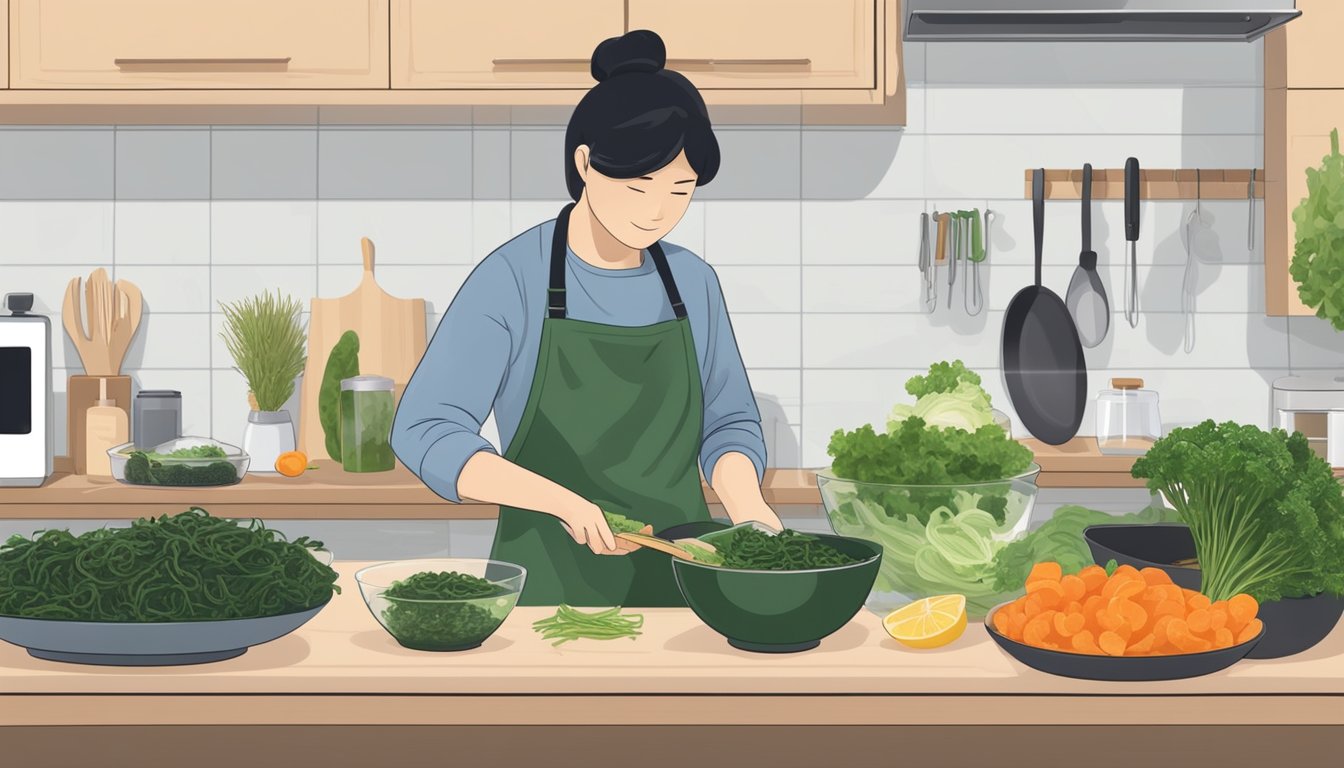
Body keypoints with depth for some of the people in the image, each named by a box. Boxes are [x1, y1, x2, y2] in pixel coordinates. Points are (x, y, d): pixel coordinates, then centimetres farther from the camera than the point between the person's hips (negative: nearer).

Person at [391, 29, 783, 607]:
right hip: (548, 587, -4)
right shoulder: (514, 279, -9)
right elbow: (425, 432, -14)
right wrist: (561, 501, -26)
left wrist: (744, 502, -7)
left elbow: (727, 421, 15)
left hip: (679, 581, 4)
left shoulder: (693, 284, 5)